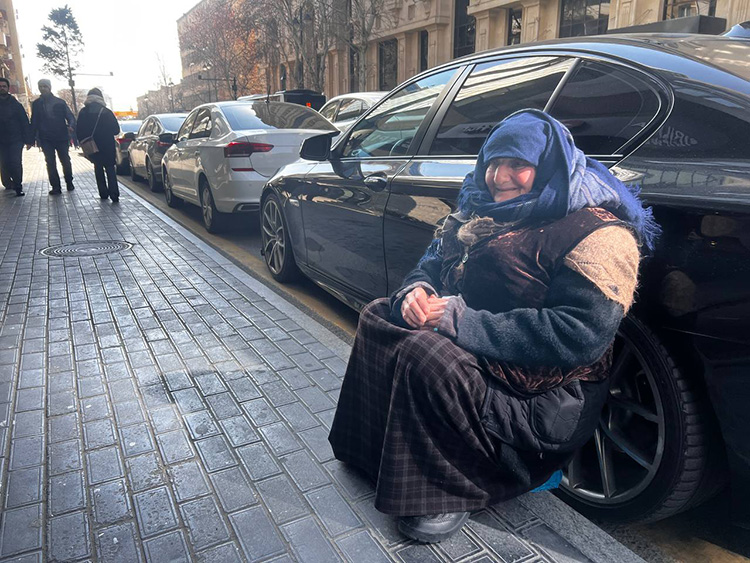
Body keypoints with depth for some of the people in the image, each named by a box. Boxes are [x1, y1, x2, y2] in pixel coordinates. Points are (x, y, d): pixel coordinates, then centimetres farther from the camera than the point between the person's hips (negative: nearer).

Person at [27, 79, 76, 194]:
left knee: (65, 161, 2)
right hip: (45, 139, 1)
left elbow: (70, 116, -1)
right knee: (50, 163, -2)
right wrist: (31, 140, 6)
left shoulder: (60, 102, 4)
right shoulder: (36, 104, 9)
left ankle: (69, 183, 19)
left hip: (61, 137, -1)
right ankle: (55, 187, 0)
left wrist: (71, 125, -25)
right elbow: (34, 123, 10)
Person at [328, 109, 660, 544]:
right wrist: (416, 290, -11)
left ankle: (449, 491, -8)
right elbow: (433, 262, 15)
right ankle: (377, 449, 14)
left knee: (423, 353, -30)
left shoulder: (597, 233, -17)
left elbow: (582, 335, -27)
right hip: (469, 353, 9)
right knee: (379, 315, 2)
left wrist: (462, 320, -28)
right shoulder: (485, 212, 8)